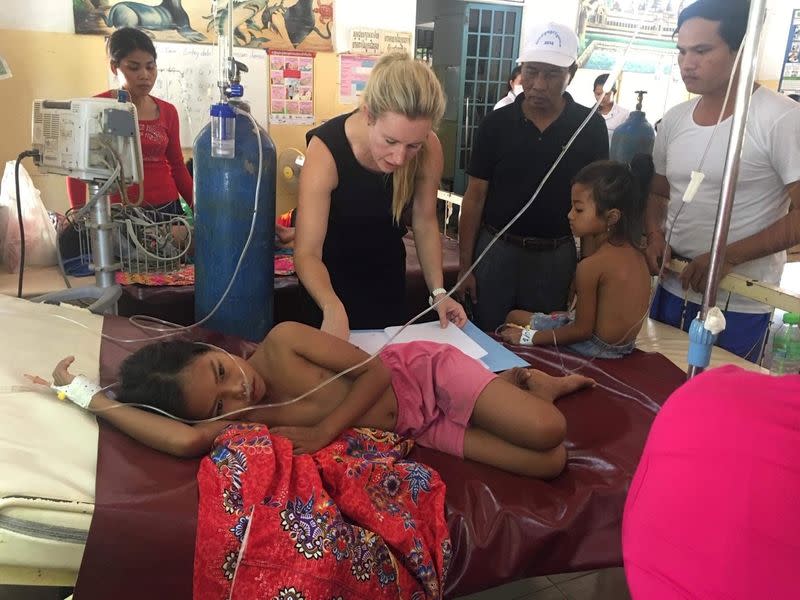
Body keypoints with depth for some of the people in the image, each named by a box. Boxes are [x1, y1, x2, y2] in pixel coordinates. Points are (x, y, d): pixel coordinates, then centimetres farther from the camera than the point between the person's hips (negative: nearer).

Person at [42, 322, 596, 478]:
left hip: (422, 372, -2)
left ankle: (525, 380, 18)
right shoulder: (237, 419, -13)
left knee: (546, 433, -15)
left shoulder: (283, 341, -20)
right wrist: (85, 393, -26)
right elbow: (185, 440, -36)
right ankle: (516, 386, 22)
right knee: (549, 464, -8)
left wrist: (323, 432, -25)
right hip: (416, 431, 2)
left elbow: (375, 370, -16)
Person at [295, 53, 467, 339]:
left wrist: (438, 292, -17)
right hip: (330, 276, -3)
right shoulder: (326, 150, -32)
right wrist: (333, 308, -50)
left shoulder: (429, 150, -23)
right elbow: (307, 252, -33)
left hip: (388, 272, 3)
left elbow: (425, 222, -7)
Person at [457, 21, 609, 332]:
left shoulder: (591, 127, -3)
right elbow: (475, 196, -1)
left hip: (556, 256, 0)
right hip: (496, 250, 0)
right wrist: (464, 265, -4)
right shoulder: (496, 123, -4)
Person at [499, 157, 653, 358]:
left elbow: (583, 330, -19)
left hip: (598, 347, -8)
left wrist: (530, 337, -14)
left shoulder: (591, 266, -25)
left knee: (515, 317, 8)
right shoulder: (636, 252, -2)